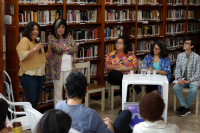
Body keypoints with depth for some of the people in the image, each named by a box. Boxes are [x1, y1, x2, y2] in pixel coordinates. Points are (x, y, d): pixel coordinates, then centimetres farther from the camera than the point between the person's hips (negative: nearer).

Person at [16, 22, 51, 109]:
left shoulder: (37, 42, 18)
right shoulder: (25, 40, -7)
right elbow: (22, 56, -20)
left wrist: (48, 53, 11)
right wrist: (35, 49, -20)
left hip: (40, 74, 8)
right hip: (29, 75, -8)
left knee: (36, 100, 12)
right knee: (31, 100, -10)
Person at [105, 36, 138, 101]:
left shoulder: (131, 54, 13)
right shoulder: (111, 54, 14)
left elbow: (135, 66, -1)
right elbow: (107, 66, -1)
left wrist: (124, 69, -14)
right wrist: (120, 67, -13)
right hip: (114, 77, 2)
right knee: (114, 72, -38)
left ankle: (125, 103, -35)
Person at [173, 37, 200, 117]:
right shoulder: (180, 56, 4)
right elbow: (177, 69, 4)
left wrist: (189, 81, -15)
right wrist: (179, 78, -16)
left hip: (193, 80, -3)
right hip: (182, 79, 3)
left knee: (193, 90, -33)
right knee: (175, 88, -26)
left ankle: (183, 107, -9)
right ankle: (186, 108, -17)